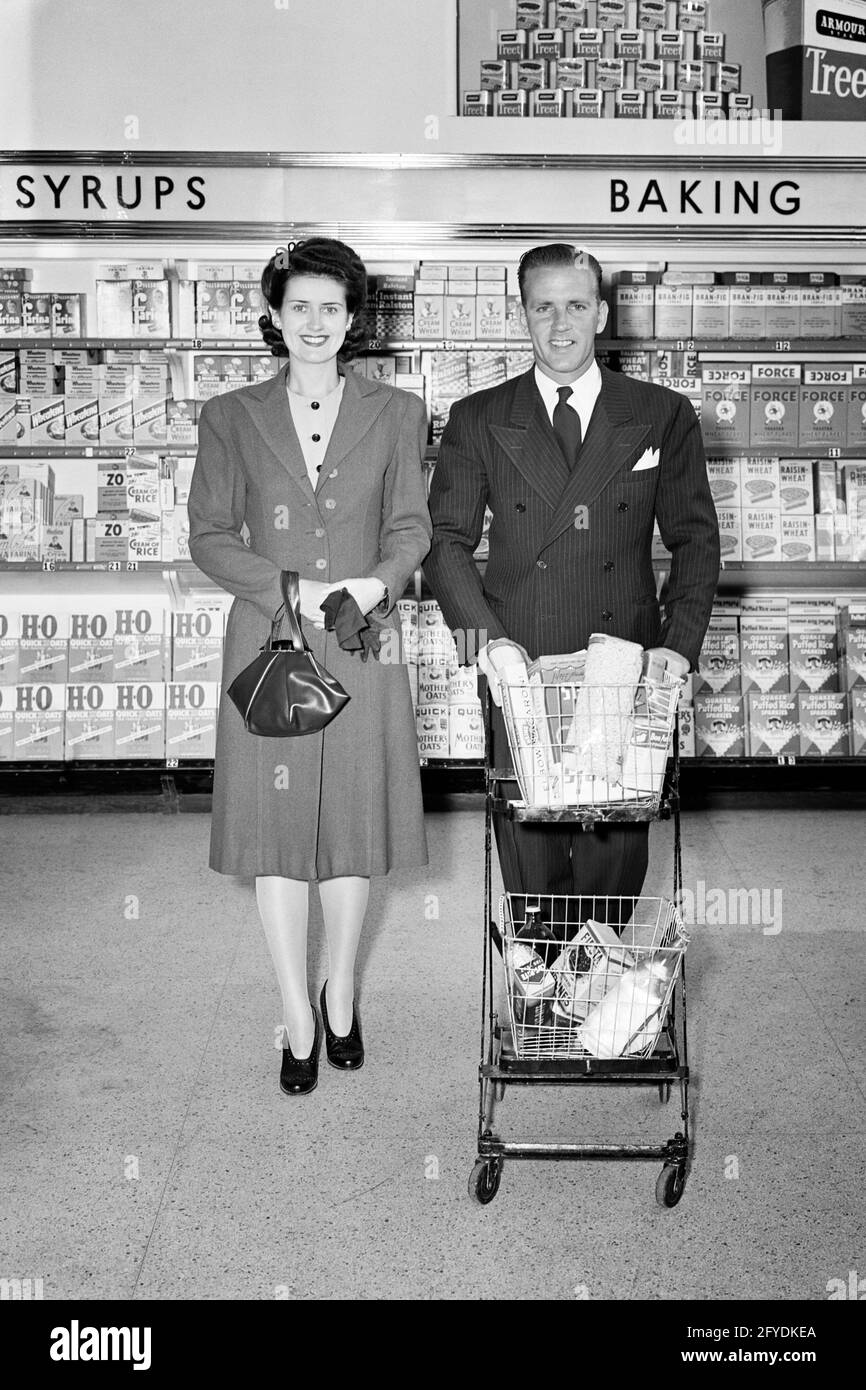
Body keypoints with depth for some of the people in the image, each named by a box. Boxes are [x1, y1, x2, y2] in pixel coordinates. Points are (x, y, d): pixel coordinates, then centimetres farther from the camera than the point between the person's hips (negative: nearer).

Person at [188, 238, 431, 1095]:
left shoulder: (395, 414, 6)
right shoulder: (232, 419, 4)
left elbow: (411, 527, 5)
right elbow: (209, 537, 1)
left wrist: (377, 581, -16)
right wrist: (293, 590, -14)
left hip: (362, 646, 1)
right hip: (268, 643, 0)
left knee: (353, 823, 9)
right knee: (276, 830, 3)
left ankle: (340, 994, 31)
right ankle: (298, 1019, 18)